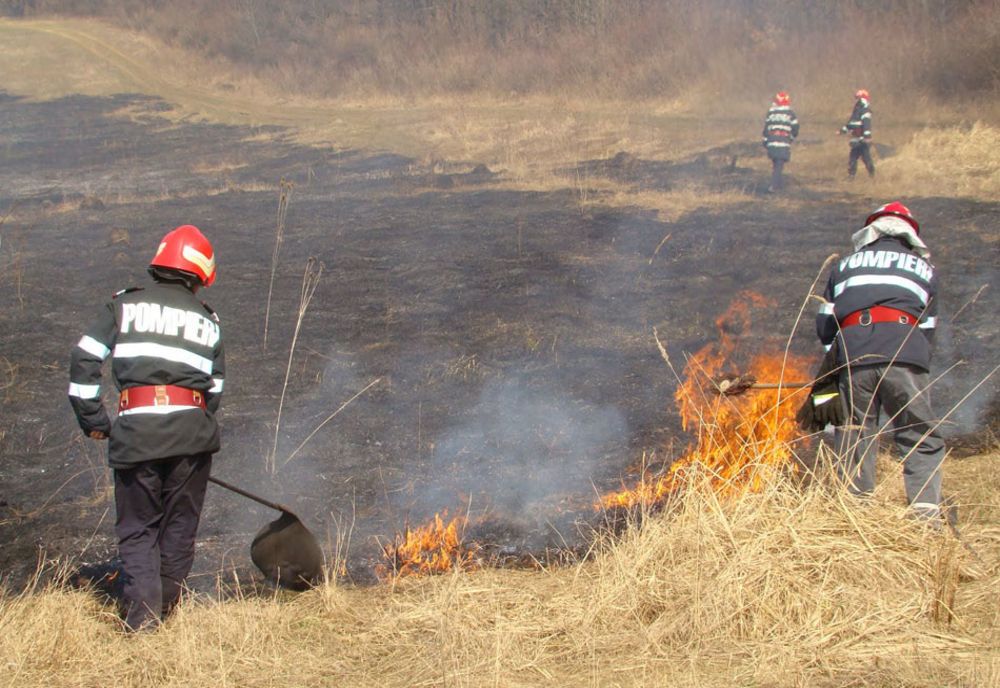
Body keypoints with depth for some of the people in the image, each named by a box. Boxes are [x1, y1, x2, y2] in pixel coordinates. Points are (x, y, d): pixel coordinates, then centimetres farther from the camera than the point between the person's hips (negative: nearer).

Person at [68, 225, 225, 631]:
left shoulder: (124, 305, 11)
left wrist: (92, 420, 7)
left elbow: (84, 359, 2)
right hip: (191, 429, 1)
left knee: (137, 526, 8)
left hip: (136, 429, -1)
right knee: (179, 524, 15)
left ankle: (142, 613, -3)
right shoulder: (207, 321, 18)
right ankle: (167, 605, 21)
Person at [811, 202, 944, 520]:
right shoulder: (924, 268, 26)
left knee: (855, 440, 8)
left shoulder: (845, 265, 27)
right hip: (905, 354, -1)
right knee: (922, 441, 1)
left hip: (852, 354, 1)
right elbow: (927, 329, 20)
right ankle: (926, 515, -12)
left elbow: (825, 324, 21)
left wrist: (829, 377, 27)